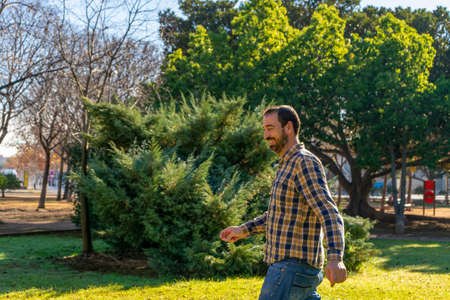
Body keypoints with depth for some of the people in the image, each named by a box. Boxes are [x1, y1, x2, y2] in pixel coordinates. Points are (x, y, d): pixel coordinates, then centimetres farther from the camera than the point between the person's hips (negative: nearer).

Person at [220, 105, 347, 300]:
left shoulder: (306, 162, -13)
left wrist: (335, 258, -38)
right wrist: (244, 230, 22)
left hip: (293, 267, -10)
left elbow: (329, 214, -25)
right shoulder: (288, 165, 18)